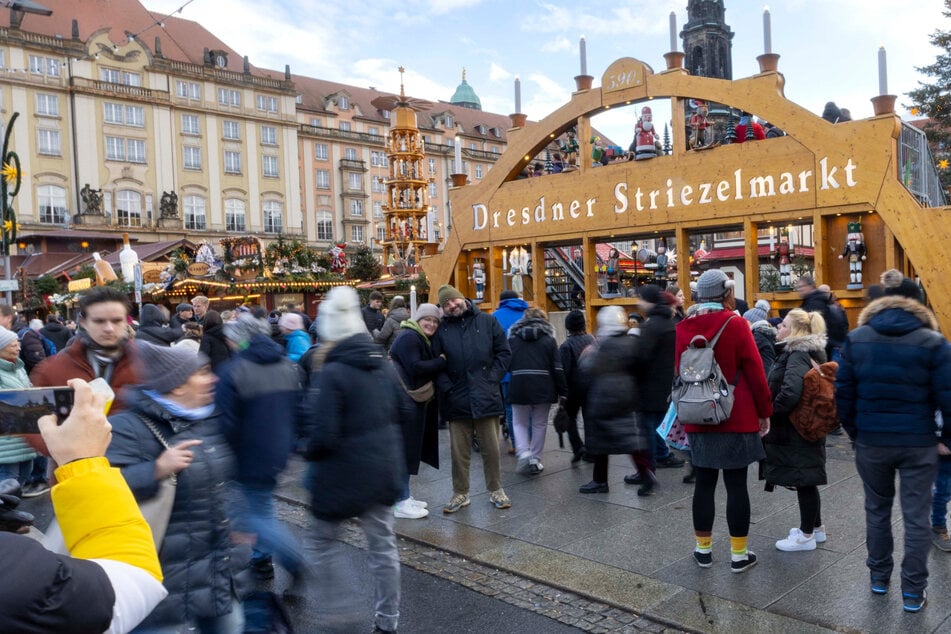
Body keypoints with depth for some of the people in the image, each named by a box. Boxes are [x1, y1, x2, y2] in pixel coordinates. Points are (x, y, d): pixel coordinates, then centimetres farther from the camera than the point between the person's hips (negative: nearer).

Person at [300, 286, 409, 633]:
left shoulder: (332, 373, -20)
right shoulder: (383, 364, 0)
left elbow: (322, 435, -22)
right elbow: (405, 413, 9)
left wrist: (309, 449, -2)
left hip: (343, 474, -6)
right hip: (384, 470, 6)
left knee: (325, 541, 16)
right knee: (382, 544, 17)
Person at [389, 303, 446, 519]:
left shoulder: (423, 340, 19)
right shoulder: (408, 337, -13)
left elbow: (426, 366, 17)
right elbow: (415, 367, -23)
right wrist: (442, 362, -16)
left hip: (416, 402, 10)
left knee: (410, 449, 15)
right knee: (404, 450, -6)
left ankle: (405, 497, 24)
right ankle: (401, 503, 0)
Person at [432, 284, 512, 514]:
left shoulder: (487, 322, 4)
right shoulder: (441, 329, 4)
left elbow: (504, 353, 5)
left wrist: (492, 378, -4)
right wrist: (446, 387, -7)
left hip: (486, 397, 0)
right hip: (457, 399, 1)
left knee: (491, 447, 8)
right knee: (459, 450, 9)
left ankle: (496, 490, 24)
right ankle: (460, 493, 23)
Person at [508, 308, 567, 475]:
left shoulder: (512, 338, 7)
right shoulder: (548, 339, 3)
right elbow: (558, 368, -2)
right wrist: (563, 391, 2)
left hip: (518, 388, 0)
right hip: (543, 388, 0)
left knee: (519, 422, 13)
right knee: (539, 424, 12)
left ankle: (524, 453, -8)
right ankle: (535, 460, 14)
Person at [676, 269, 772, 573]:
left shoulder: (683, 328, 2)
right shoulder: (735, 324, -11)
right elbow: (755, 372, -9)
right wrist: (765, 412, 1)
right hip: (737, 419, -4)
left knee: (704, 483, 12)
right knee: (736, 485, 4)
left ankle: (703, 549, 22)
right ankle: (739, 554, 12)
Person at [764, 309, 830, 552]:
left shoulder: (797, 356, -20)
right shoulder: (812, 353, 11)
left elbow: (790, 392, -33)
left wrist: (770, 413, -20)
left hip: (796, 432, -10)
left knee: (803, 481, 1)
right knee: (806, 481, 19)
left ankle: (807, 535, 12)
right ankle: (816, 527, 32)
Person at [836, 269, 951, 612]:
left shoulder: (856, 338, -1)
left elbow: (843, 393, 1)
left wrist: (854, 431, 10)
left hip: (871, 441, 2)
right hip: (918, 443, -2)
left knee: (877, 509, 18)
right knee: (916, 517, 8)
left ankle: (879, 576, 31)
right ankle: (913, 592, 16)